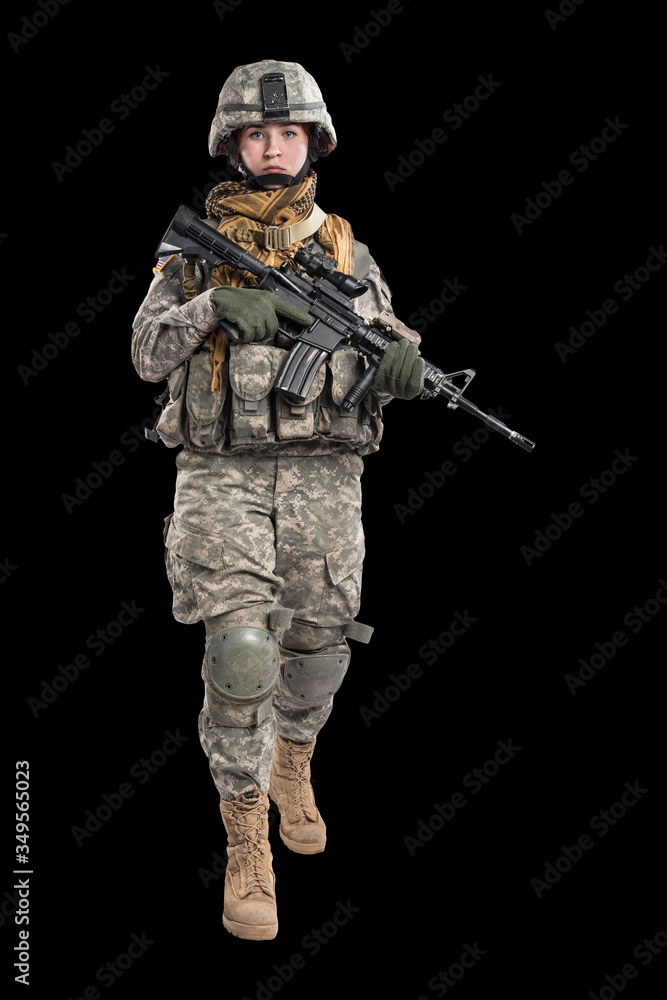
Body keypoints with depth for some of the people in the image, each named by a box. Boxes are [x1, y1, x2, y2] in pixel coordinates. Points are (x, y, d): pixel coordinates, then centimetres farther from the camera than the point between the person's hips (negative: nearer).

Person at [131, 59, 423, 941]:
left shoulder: (347, 251, 9)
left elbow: (391, 371, 9)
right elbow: (147, 355, 0)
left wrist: (405, 366, -15)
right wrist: (215, 305, -16)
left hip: (322, 478, 2)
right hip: (222, 476, -2)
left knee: (317, 652, 11)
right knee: (239, 655, -12)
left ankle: (293, 767, 43)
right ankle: (246, 847, 1)